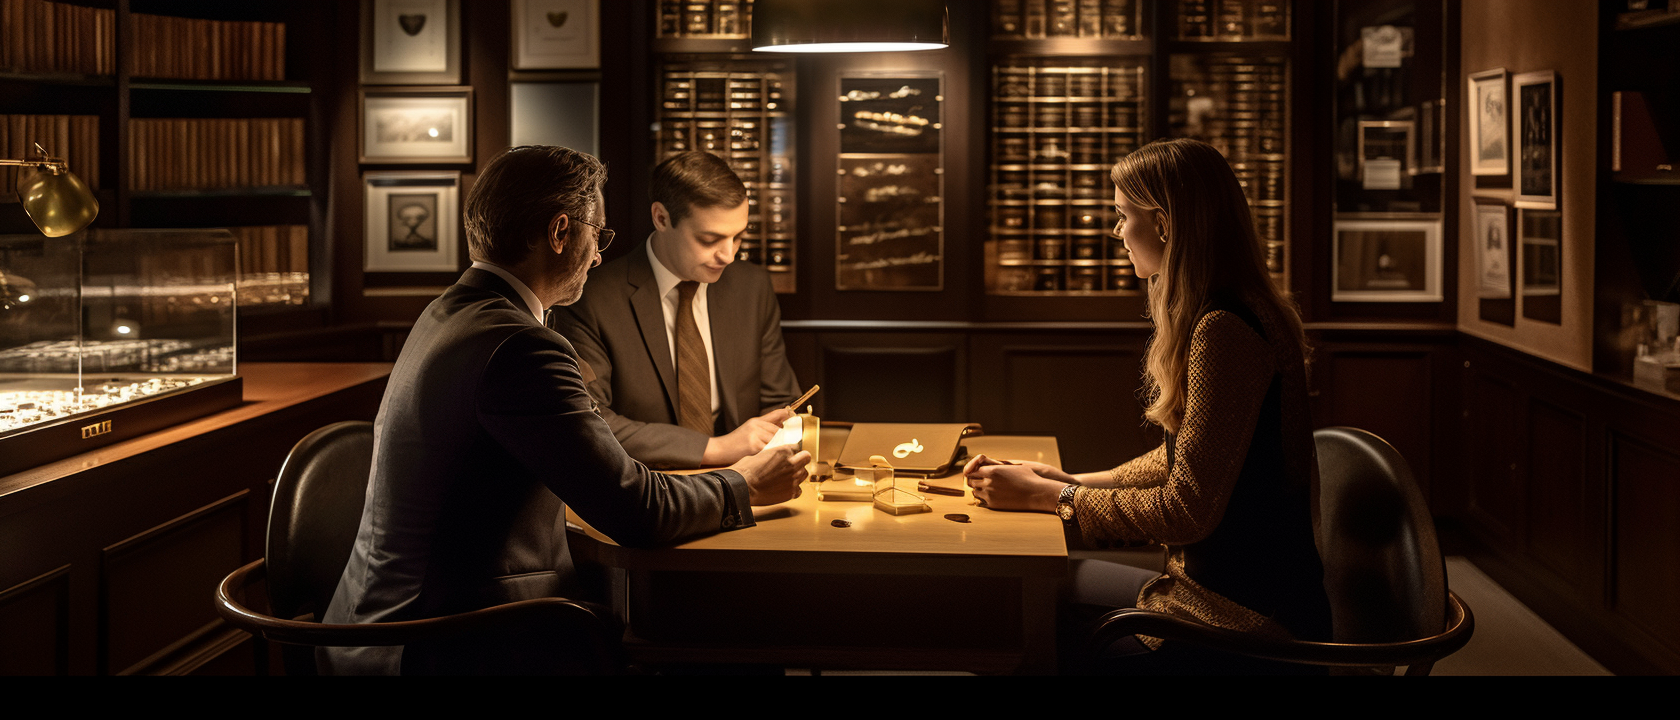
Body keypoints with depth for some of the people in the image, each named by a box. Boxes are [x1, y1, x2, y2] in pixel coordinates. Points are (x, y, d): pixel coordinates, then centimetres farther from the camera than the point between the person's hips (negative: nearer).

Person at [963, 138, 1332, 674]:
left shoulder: (1223, 333, -22)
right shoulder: (1212, 320, 11)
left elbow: (1187, 510, -21)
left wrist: (1048, 496, -11)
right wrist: (1069, 481, 7)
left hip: (1251, 619, -9)